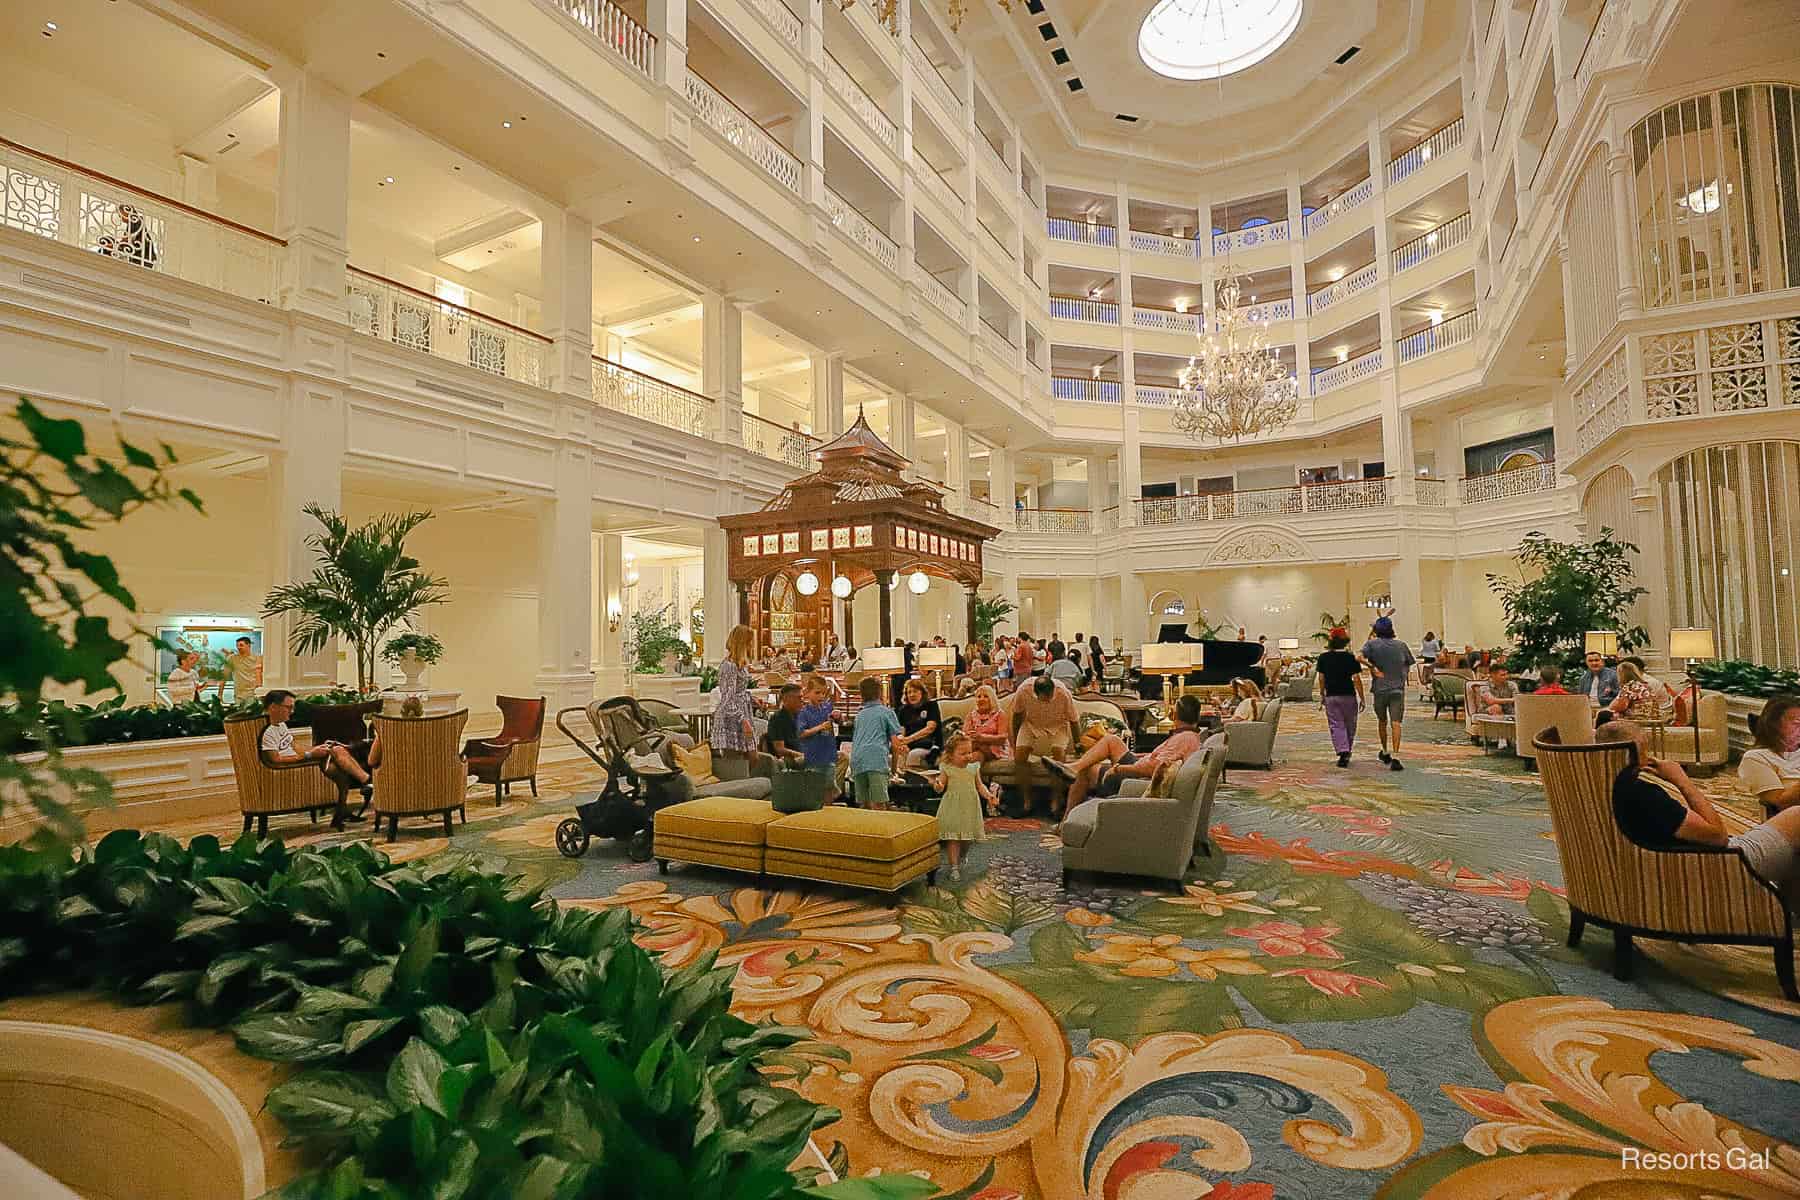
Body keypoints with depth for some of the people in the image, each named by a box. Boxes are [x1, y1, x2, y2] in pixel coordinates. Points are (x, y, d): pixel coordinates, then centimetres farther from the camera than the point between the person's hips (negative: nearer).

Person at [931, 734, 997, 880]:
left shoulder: (974, 768, 4)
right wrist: (937, 785, -31)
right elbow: (941, 786, -8)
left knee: (967, 838, 12)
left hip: (970, 809, 4)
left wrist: (988, 795, -6)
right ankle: (954, 867, 5)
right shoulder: (947, 769, -6)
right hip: (953, 809, -3)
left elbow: (980, 785, 9)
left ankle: (961, 858, 40)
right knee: (953, 838, -4)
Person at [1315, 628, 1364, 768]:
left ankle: (1342, 752, -12)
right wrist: (1361, 698, -1)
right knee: (1350, 725, 17)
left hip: (1331, 696, 0)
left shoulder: (1323, 657, -1)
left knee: (1336, 725, 3)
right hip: (1349, 695, 0)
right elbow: (1356, 679, -8)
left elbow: (1321, 678, 3)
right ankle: (1347, 751, 28)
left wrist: (1322, 695, 14)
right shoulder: (1351, 657, -7)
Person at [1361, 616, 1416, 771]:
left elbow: (1361, 657, -22)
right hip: (1398, 689, 0)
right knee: (1396, 723, -5)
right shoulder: (1401, 645, 2)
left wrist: (1373, 668, -13)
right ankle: (1395, 757, -17)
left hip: (1379, 689, 0)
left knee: (1382, 721, 19)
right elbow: (1409, 663, 13)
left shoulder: (1372, 644, -5)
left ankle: (1385, 752, 31)